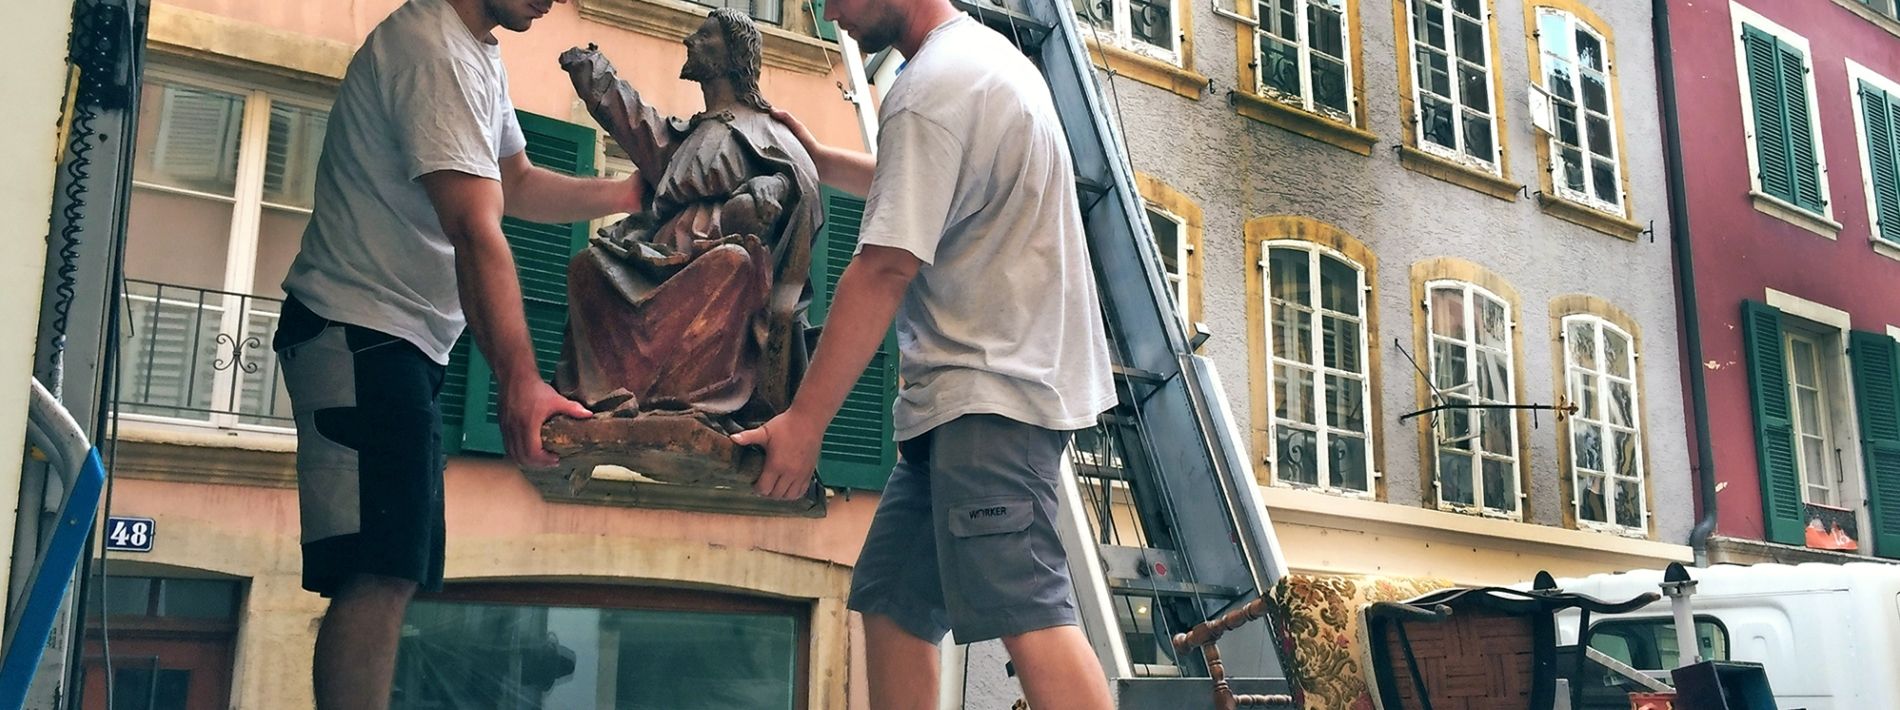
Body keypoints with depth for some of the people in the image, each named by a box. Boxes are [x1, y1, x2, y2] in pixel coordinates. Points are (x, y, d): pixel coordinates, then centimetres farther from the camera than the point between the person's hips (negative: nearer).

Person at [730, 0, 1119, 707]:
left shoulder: (930, 91, -14)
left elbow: (883, 269, -19)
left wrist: (804, 419, -16)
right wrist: (817, 159, 24)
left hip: (990, 393, -11)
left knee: (1028, 616, -16)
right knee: (891, 603, 10)